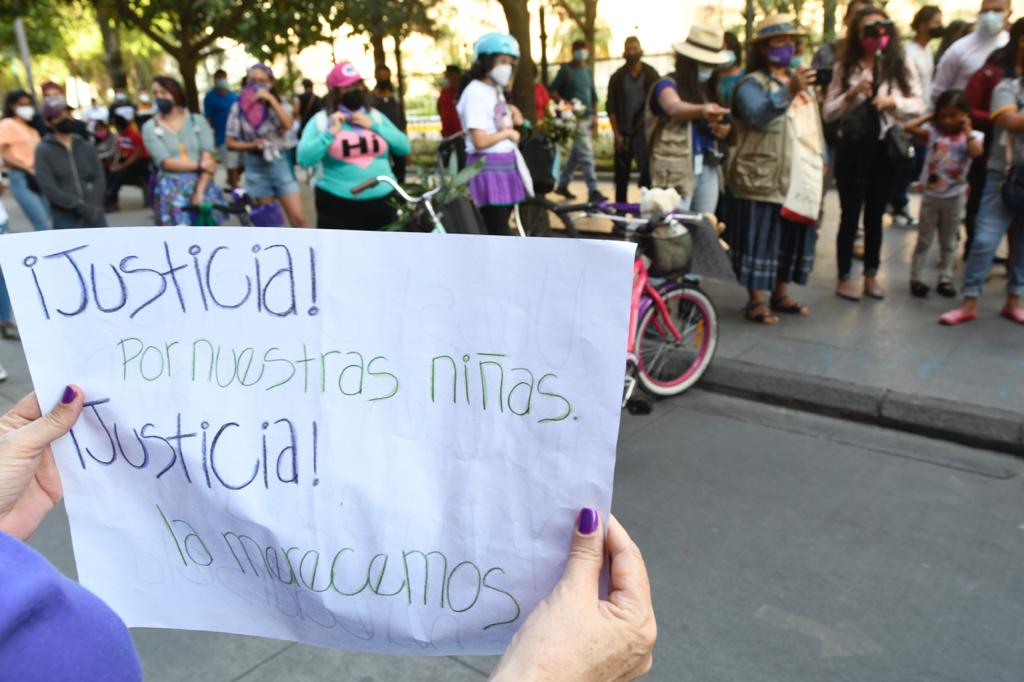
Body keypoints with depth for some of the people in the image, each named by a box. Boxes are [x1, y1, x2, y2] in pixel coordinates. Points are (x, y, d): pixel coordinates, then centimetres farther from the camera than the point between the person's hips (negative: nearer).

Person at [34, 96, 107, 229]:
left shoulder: (87, 147, 15)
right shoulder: (43, 150, 2)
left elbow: (99, 179, 6)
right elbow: (48, 187, -7)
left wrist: (93, 206, -12)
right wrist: (81, 207, -16)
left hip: (95, 216, 3)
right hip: (66, 220, -3)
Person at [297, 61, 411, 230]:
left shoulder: (376, 116, 13)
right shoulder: (320, 120, 1)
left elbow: (405, 147, 4)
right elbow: (304, 159, -10)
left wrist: (374, 126, -5)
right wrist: (330, 133, -16)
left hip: (383, 202, 4)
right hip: (339, 205, -4)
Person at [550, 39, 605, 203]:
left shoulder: (587, 69, 15)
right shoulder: (566, 69, -4)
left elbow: (593, 94, 19)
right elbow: (552, 90, -7)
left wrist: (595, 116, 12)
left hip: (587, 117, 7)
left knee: (575, 153, 14)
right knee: (586, 154, -13)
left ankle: (562, 185, 27)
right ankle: (593, 191, -13)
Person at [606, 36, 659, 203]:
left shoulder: (651, 75, 2)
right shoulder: (617, 77, 5)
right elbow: (611, 107, 3)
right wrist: (616, 134, -4)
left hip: (644, 132, -1)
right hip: (623, 133, 2)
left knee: (647, 174, -8)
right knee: (621, 177, 6)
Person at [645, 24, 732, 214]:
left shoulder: (708, 90, 14)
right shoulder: (668, 85, -9)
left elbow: (721, 126, 24)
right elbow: (674, 107, -33)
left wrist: (723, 130, -1)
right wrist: (701, 111, -53)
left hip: (707, 170, 7)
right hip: (677, 171, -7)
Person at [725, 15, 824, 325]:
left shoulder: (802, 82, 18)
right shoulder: (752, 84, -8)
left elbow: (814, 124, 24)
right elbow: (758, 117, -28)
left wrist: (821, 159, 20)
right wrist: (788, 92, -40)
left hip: (799, 178, 8)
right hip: (764, 179, -8)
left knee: (794, 237, 13)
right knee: (762, 238, -5)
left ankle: (780, 295, 25)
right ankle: (756, 300, 4)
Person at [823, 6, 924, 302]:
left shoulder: (902, 65, 2)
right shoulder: (845, 68, 1)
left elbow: (919, 105, 1)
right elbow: (827, 112, -2)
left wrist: (893, 101, -17)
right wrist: (852, 94, -18)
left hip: (886, 150, 2)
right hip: (853, 148, -1)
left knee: (876, 215, 12)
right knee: (850, 215, 4)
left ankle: (871, 276, 23)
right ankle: (844, 277, 14)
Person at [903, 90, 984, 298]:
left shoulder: (973, 136, -6)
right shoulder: (933, 132, -5)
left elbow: (976, 152, -27)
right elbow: (909, 127, -16)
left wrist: (967, 130, -17)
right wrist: (930, 117, -7)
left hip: (954, 198, 0)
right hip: (930, 195, 0)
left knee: (948, 242, 12)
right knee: (924, 240, 9)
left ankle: (945, 279, 21)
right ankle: (915, 278, 14)